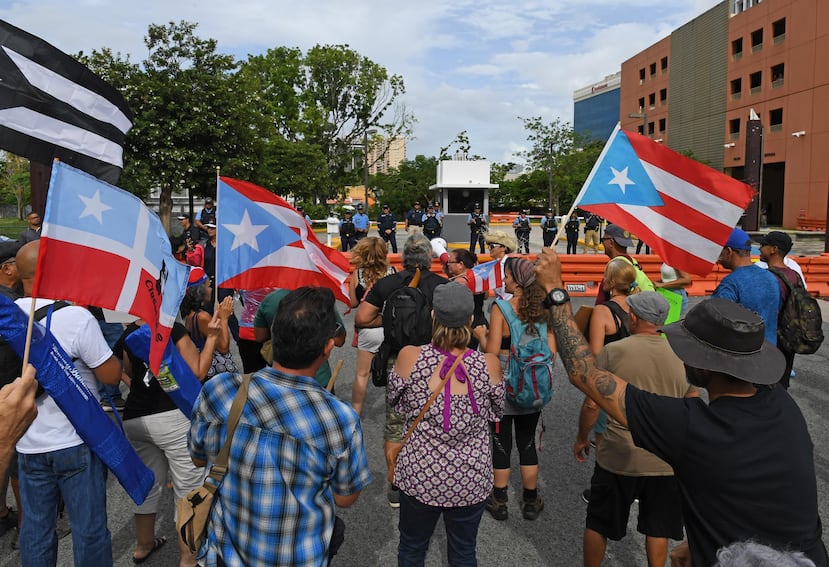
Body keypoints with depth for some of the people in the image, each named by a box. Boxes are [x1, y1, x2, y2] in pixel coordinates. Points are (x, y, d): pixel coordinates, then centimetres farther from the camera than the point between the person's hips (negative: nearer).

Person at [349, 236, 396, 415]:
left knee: (362, 373, 14)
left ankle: (356, 410, 25)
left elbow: (353, 303, 0)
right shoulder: (393, 272, -7)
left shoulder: (357, 274, -7)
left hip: (368, 328, 0)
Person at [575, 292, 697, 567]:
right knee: (657, 529, 20)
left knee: (598, 523, 17)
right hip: (665, 461, 3)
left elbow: (592, 404, -11)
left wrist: (581, 438, 5)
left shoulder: (613, 351, -13)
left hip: (618, 458, -2)